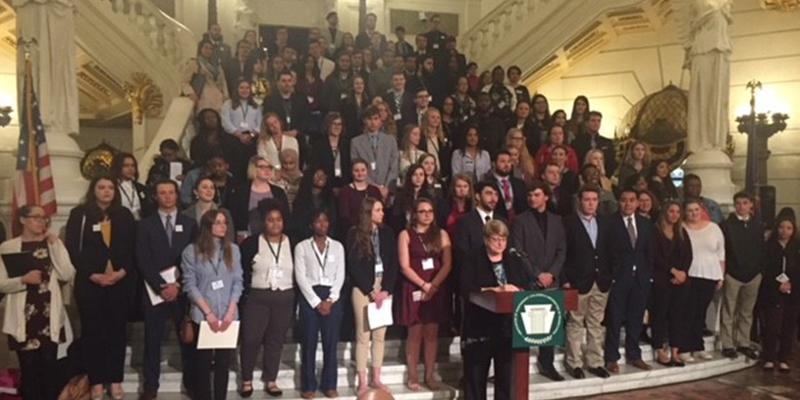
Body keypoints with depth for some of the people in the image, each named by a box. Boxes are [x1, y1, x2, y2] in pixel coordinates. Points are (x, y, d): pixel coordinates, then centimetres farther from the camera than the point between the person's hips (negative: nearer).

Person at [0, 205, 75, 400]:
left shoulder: (54, 243, 6)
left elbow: (68, 275, -5)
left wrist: (54, 246, -9)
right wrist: (24, 279, -19)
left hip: (50, 314, 1)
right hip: (23, 316, -1)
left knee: (50, 362, 2)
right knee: (28, 364, 2)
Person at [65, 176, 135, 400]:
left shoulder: (124, 215, 8)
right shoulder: (79, 214, 1)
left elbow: (133, 248, 6)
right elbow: (72, 249, -5)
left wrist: (123, 271, -10)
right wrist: (92, 275, -13)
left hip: (120, 282, 2)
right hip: (89, 282, -2)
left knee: (117, 330, 5)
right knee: (92, 331, 3)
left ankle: (116, 380, 13)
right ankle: (96, 381, 12)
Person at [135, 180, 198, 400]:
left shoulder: (190, 223, 6)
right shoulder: (145, 225, 4)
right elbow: (143, 261, -4)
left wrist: (178, 284, -10)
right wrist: (161, 286, -14)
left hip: (183, 290, 1)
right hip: (155, 291, 0)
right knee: (153, 340, 5)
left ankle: (192, 381, 18)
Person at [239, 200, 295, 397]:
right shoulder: (251, 243, -3)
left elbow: (299, 273, 6)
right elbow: (242, 271, -1)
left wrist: (296, 301, 4)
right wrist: (244, 296, -6)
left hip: (284, 299, 2)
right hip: (256, 298, -2)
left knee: (276, 341, 9)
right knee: (251, 339, -1)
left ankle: (271, 380, 21)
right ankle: (247, 380, 17)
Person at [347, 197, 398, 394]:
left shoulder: (388, 233, 7)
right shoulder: (355, 234, -3)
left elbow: (393, 264, 5)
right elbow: (354, 266, -6)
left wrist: (386, 289, -7)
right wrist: (371, 291, -9)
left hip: (384, 288, 3)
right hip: (363, 288, -3)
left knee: (380, 335, 6)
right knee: (363, 335, -1)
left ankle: (376, 378, 17)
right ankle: (362, 381, 7)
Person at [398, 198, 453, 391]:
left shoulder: (441, 234, 9)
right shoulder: (406, 235, 1)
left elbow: (447, 264, 1)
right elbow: (405, 267, -5)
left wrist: (434, 285, -11)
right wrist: (424, 285, -13)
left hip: (437, 289, 2)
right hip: (414, 288, -2)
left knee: (432, 333, 5)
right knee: (415, 333, 0)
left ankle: (430, 375, 12)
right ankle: (412, 376, 8)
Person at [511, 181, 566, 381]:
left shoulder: (556, 220, 12)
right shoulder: (520, 220, -1)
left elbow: (562, 250, 9)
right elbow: (518, 253, -6)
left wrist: (552, 273, -5)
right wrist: (537, 275, -11)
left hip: (550, 279, 4)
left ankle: (547, 364, 17)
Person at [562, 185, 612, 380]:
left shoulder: (604, 223, 11)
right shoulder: (568, 223, -5)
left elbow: (608, 252, 12)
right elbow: (562, 253, -8)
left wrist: (610, 277, 5)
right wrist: (565, 280, -13)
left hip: (601, 282, 5)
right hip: (578, 282, -5)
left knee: (597, 324, 10)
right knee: (575, 324, 3)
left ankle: (594, 362, 20)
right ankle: (574, 363, 12)